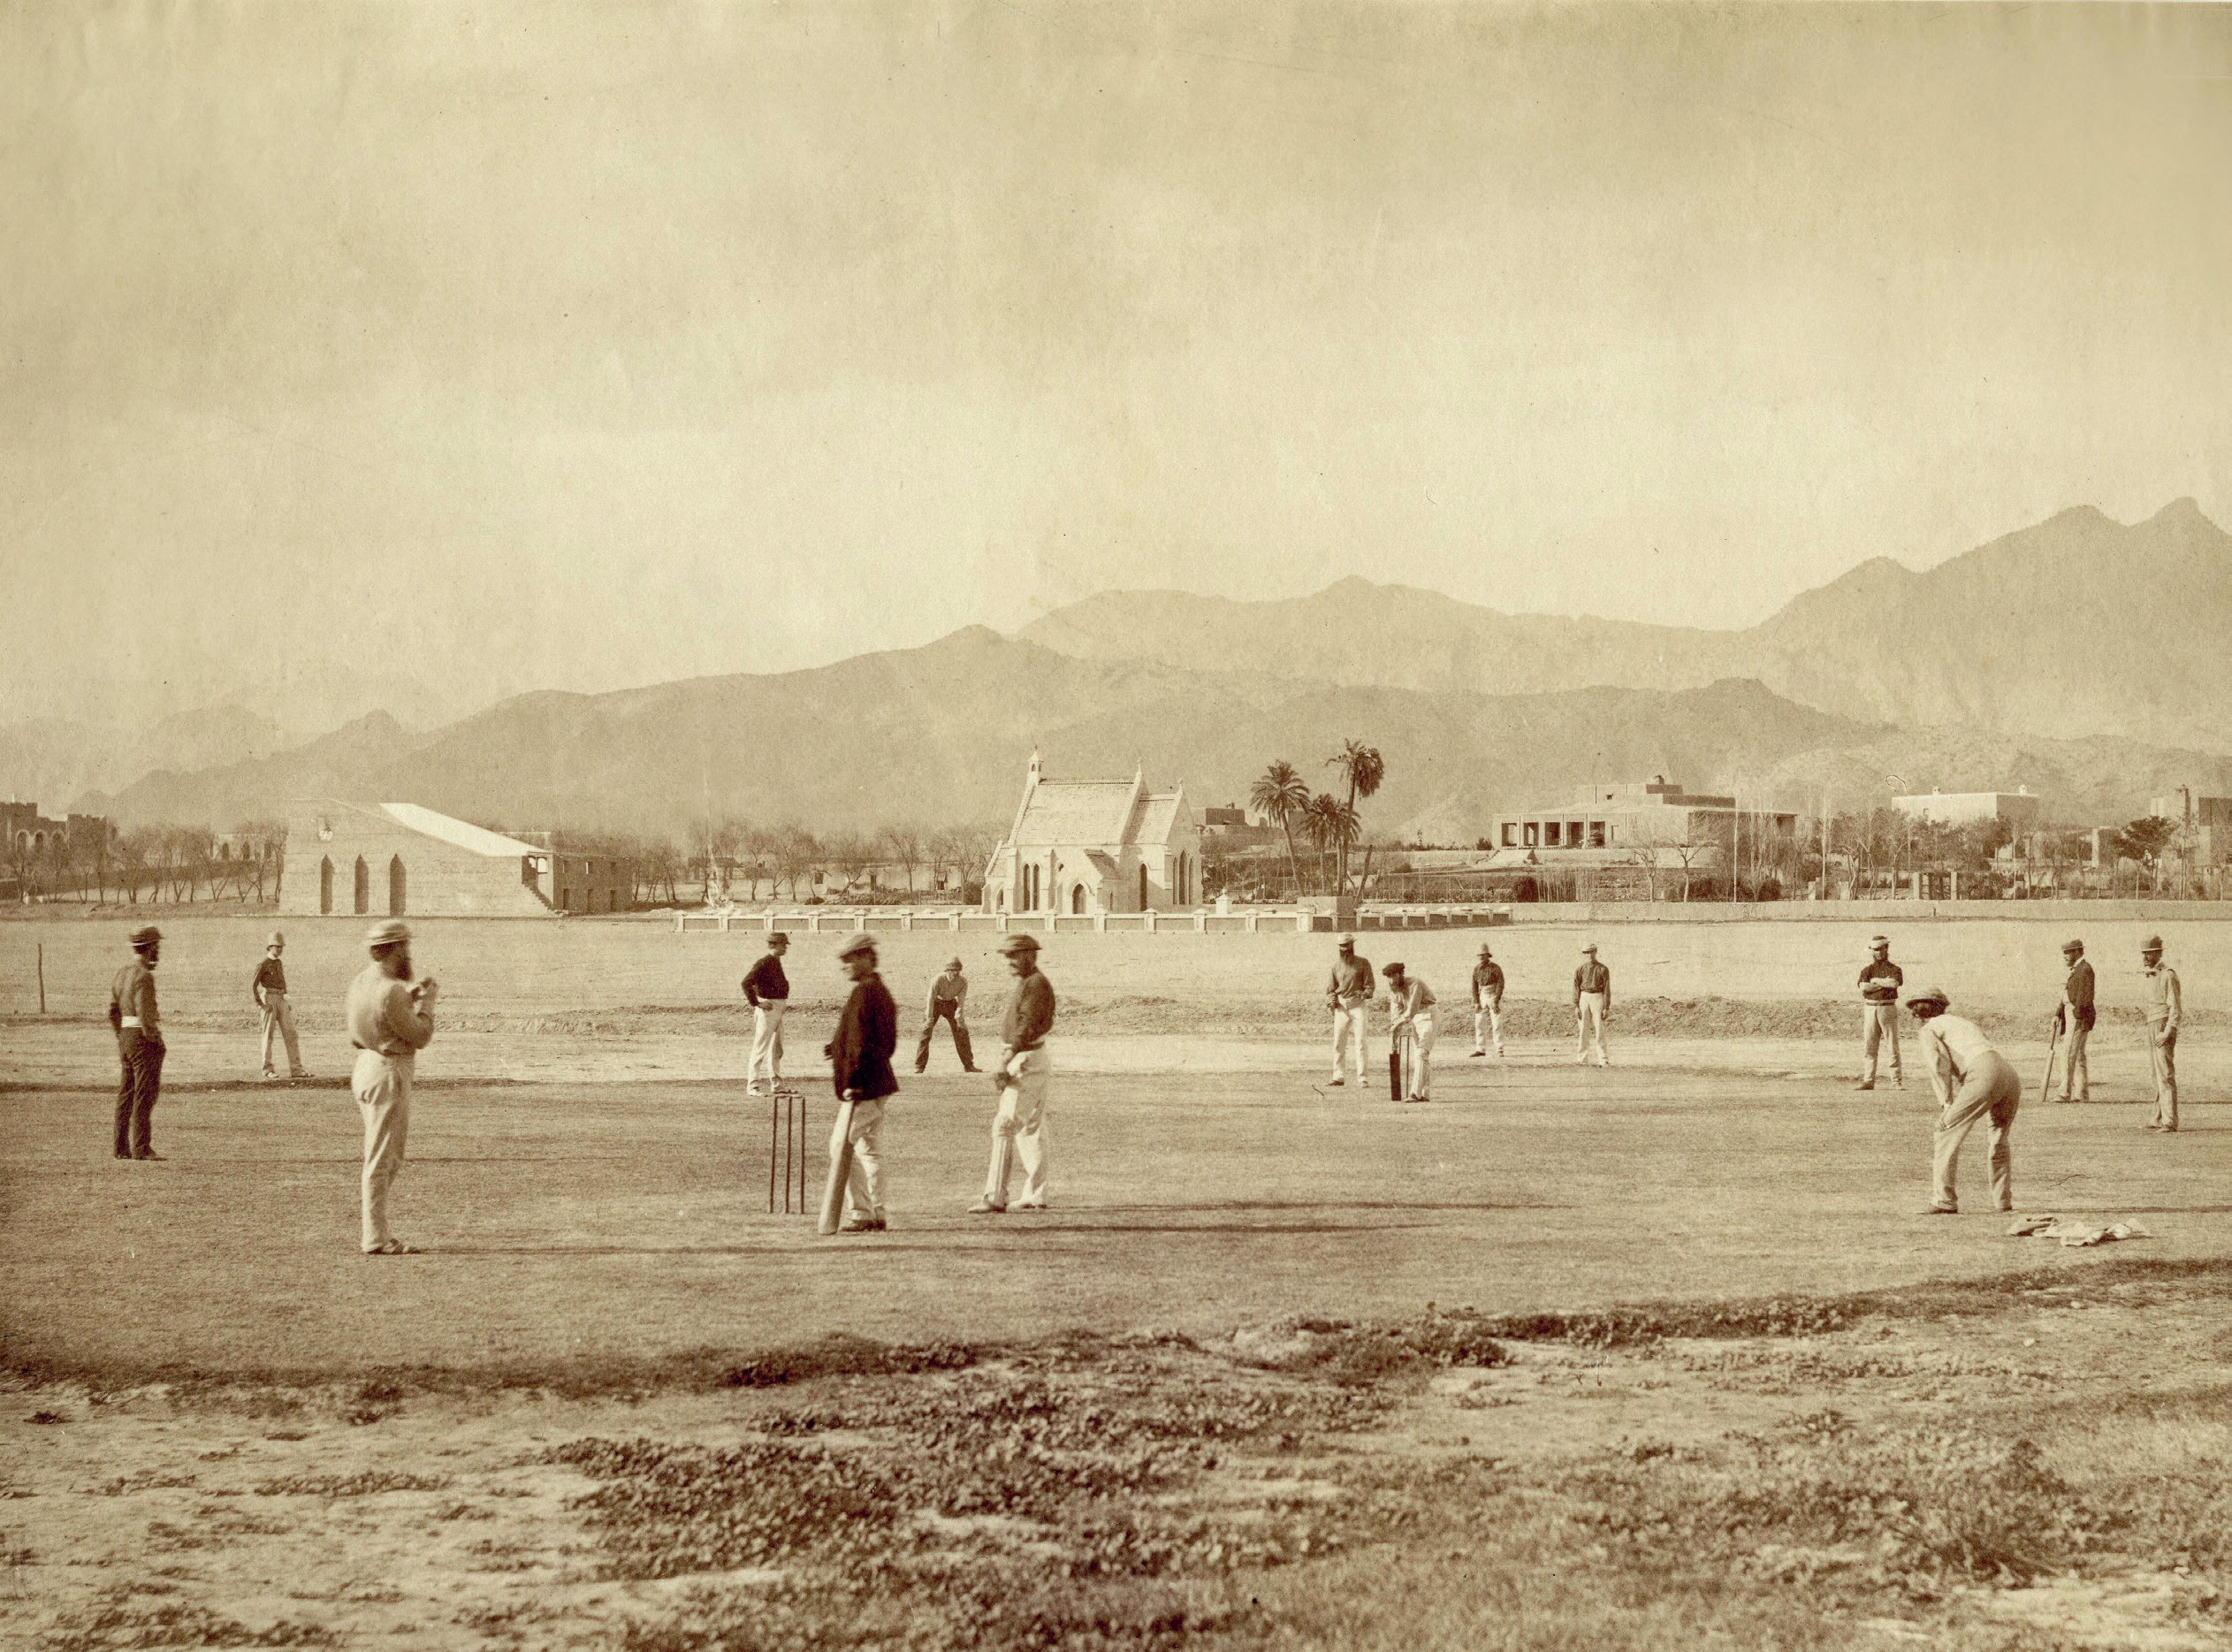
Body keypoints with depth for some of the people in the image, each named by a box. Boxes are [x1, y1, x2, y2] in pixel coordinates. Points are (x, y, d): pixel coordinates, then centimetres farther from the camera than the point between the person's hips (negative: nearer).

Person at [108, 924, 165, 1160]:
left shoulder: (121, 974, 12)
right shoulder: (144, 976, -16)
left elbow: (113, 1012, 14)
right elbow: (144, 1014, -21)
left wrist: (121, 1042, 18)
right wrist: (155, 1042, -13)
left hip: (125, 1037, 9)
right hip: (144, 1038, -9)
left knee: (126, 1094, 12)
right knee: (146, 1094, -6)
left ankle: (122, 1147, 15)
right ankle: (142, 1148, -7)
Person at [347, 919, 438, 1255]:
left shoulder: (361, 981, 8)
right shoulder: (390, 990, -21)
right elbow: (420, 1037, -15)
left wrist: (411, 996, 17)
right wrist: (428, 1000, -3)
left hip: (367, 1065, 10)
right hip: (388, 1076, -10)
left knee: (387, 1160, 17)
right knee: (381, 1161, -5)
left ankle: (377, 1234, 21)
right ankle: (376, 1239, -2)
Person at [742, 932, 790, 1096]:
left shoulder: (777, 962, 14)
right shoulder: (763, 964, -15)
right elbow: (746, 983, -24)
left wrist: (785, 1001, 17)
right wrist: (756, 1003, -22)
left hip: (779, 1009, 10)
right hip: (767, 1009, -10)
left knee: (777, 1049, 15)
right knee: (761, 1047, -7)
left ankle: (776, 1084, 24)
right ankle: (752, 1086, -4)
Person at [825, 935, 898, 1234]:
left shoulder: (864, 992, -15)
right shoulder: (882, 991, 16)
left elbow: (862, 1041, -21)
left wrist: (852, 1081, -21)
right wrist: (840, 1050, 22)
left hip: (863, 1086, -10)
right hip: (879, 1083, 10)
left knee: (841, 1146, -6)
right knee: (870, 1149, 13)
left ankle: (860, 1212, -7)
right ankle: (876, 1215, 14)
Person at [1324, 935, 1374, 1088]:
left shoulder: (1363, 963, 0)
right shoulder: (1337, 965, 8)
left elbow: (1370, 985, -1)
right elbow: (1331, 987, 11)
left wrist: (1364, 993, -20)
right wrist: (1331, 1004, -1)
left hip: (1358, 1006, -4)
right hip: (1341, 1006, 4)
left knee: (1360, 1042, -8)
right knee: (1338, 1042, 6)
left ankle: (1362, 1078, -8)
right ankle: (1338, 1076, 16)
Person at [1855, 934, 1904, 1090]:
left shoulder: (1894, 969, 5)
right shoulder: (1868, 969, 11)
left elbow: (1895, 983, -17)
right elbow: (1864, 987, -7)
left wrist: (1876, 981, -6)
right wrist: (1885, 983, -9)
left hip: (1888, 1009, -2)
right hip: (1870, 1009, 2)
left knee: (1893, 1046, -4)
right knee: (1869, 1047, 1)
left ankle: (1897, 1081, -2)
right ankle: (1868, 1080, 4)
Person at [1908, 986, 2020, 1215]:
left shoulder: (1929, 1030, 16)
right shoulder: (1967, 1024, 38)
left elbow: (1939, 1066, -2)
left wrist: (1947, 1104, -2)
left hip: (1982, 1075, -7)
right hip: (2011, 1075, 7)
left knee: (1947, 1135, 0)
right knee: (1999, 1140, 26)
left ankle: (1943, 1201, -7)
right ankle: (2003, 1201, 24)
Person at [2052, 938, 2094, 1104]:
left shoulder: (2085, 969, -12)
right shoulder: (2073, 970, 19)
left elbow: (2085, 997, -18)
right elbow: (2066, 995, 21)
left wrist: (2078, 1017, -21)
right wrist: (2057, 1014, 14)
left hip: (2079, 1015, -10)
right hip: (2069, 1013, 10)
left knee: (2069, 1053, -15)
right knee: (2078, 1055, 11)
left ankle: (2065, 1093, -18)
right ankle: (2082, 1093, 14)